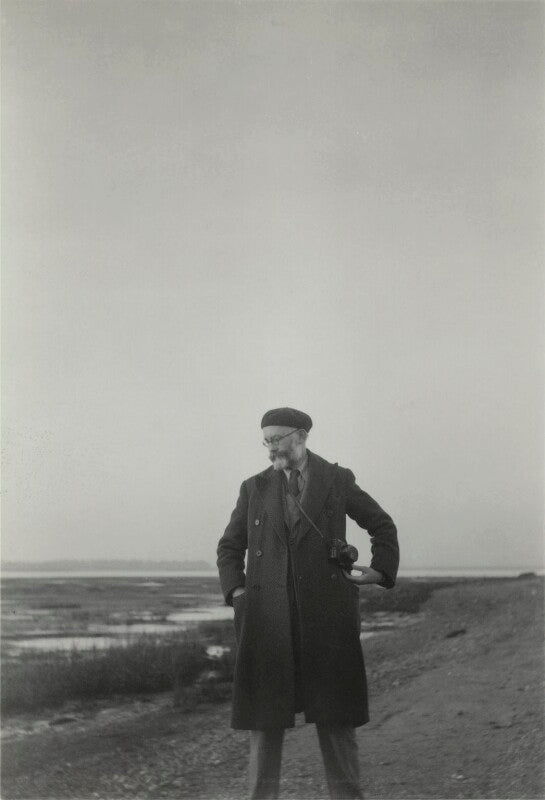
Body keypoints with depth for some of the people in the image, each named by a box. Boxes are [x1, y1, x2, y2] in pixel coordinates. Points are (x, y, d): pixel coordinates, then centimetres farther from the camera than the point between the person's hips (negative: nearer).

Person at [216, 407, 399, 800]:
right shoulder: (255, 488, 10)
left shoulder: (337, 481, 5)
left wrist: (380, 572, 5)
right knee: (265, 713, 0)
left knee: (334, 711, 2)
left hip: (326, 613, -1)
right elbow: (230, 547, 18)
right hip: (269, 617, 1)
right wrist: (236, 592, 4)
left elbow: (383, 526, 16)